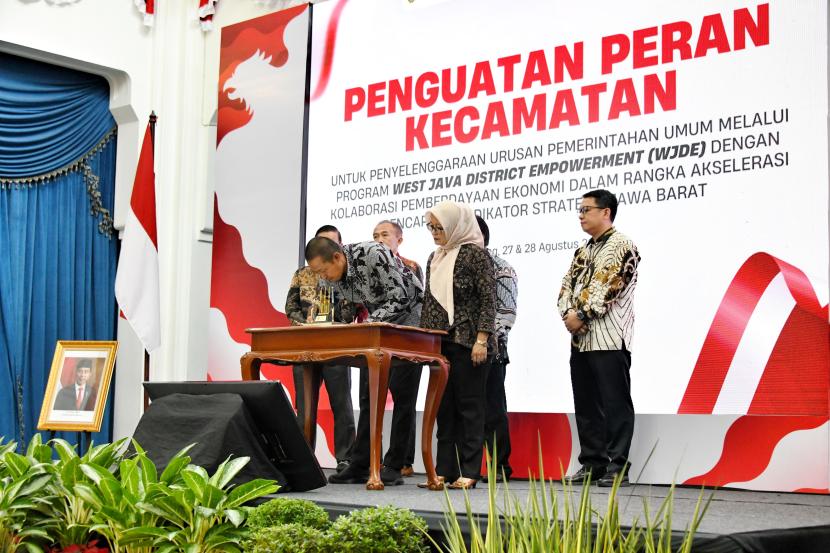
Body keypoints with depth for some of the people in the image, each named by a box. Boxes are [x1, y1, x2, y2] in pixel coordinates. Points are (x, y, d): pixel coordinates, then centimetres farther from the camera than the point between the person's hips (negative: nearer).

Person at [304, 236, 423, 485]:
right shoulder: (335, 274, -5)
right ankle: (359, 466, 8)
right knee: (368, 394, 5)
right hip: (375, 325, 7)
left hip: (407, 316, -7)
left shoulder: (372, 255, -28)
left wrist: (369, 322, -30)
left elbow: (400, 298, -27)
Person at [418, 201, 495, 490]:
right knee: (444, 406, 7)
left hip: (468, 342, -7)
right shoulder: (435, 258, 15)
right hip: (440, 343, 7)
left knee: (469, 405, -2)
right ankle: (445, 470, 12)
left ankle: (469, 472, 1)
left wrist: (482, 339, -17)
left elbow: (488, 300, -11)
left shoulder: (475, 254, -6)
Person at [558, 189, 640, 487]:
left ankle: (618, 467, -3)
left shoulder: (621, 245, -4)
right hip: (580, 339, 8)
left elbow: (609, 287, -15)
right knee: (585, 405, 10)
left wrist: (582, 315, -14)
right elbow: (567, 285, 14)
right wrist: (568, 313, -5)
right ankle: (592, 463, 16)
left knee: (615, 404, -6)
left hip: (609, 338, -8)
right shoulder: (582, 252, 21)